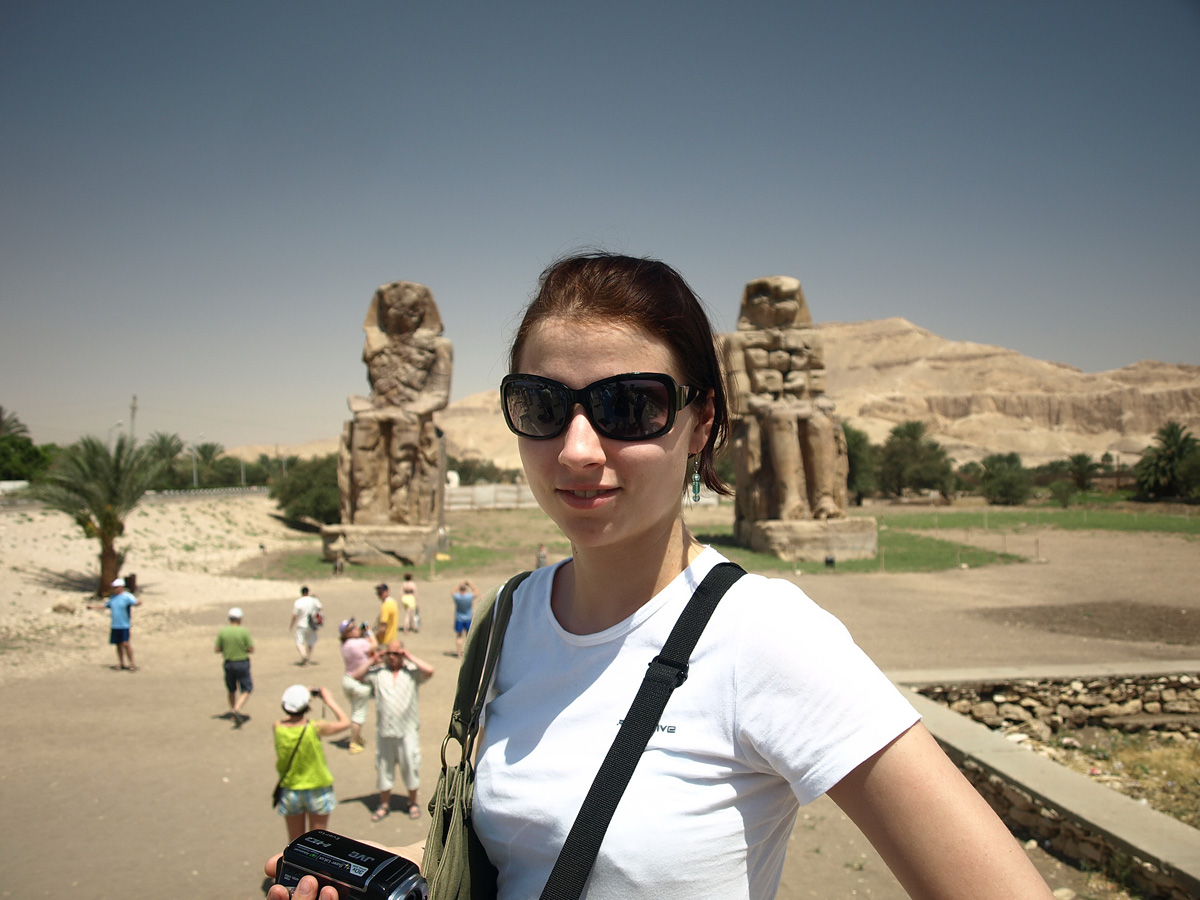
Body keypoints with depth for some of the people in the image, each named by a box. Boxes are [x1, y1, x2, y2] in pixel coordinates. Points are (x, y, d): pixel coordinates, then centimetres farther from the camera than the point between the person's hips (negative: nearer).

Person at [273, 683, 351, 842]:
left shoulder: (278, 727, -15)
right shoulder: (314, 728, -23)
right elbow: (344, 722, -8)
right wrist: (329, 701, -1)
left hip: (289, 792, 3)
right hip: (317, 790, -3)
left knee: (294, 841, 19)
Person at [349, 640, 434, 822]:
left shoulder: (412, 671, 0)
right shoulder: (378, 672, 7)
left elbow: (429, 671, -17)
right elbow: (357, 676, 2)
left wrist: (410, 657, -10)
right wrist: (373, 660, -1)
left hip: (408, 729, -2)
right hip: (384, 730, 2)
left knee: (410, 765, 4)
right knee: (384, 767, 11)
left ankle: (413, 803, 22)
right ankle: (384, 804, 28)